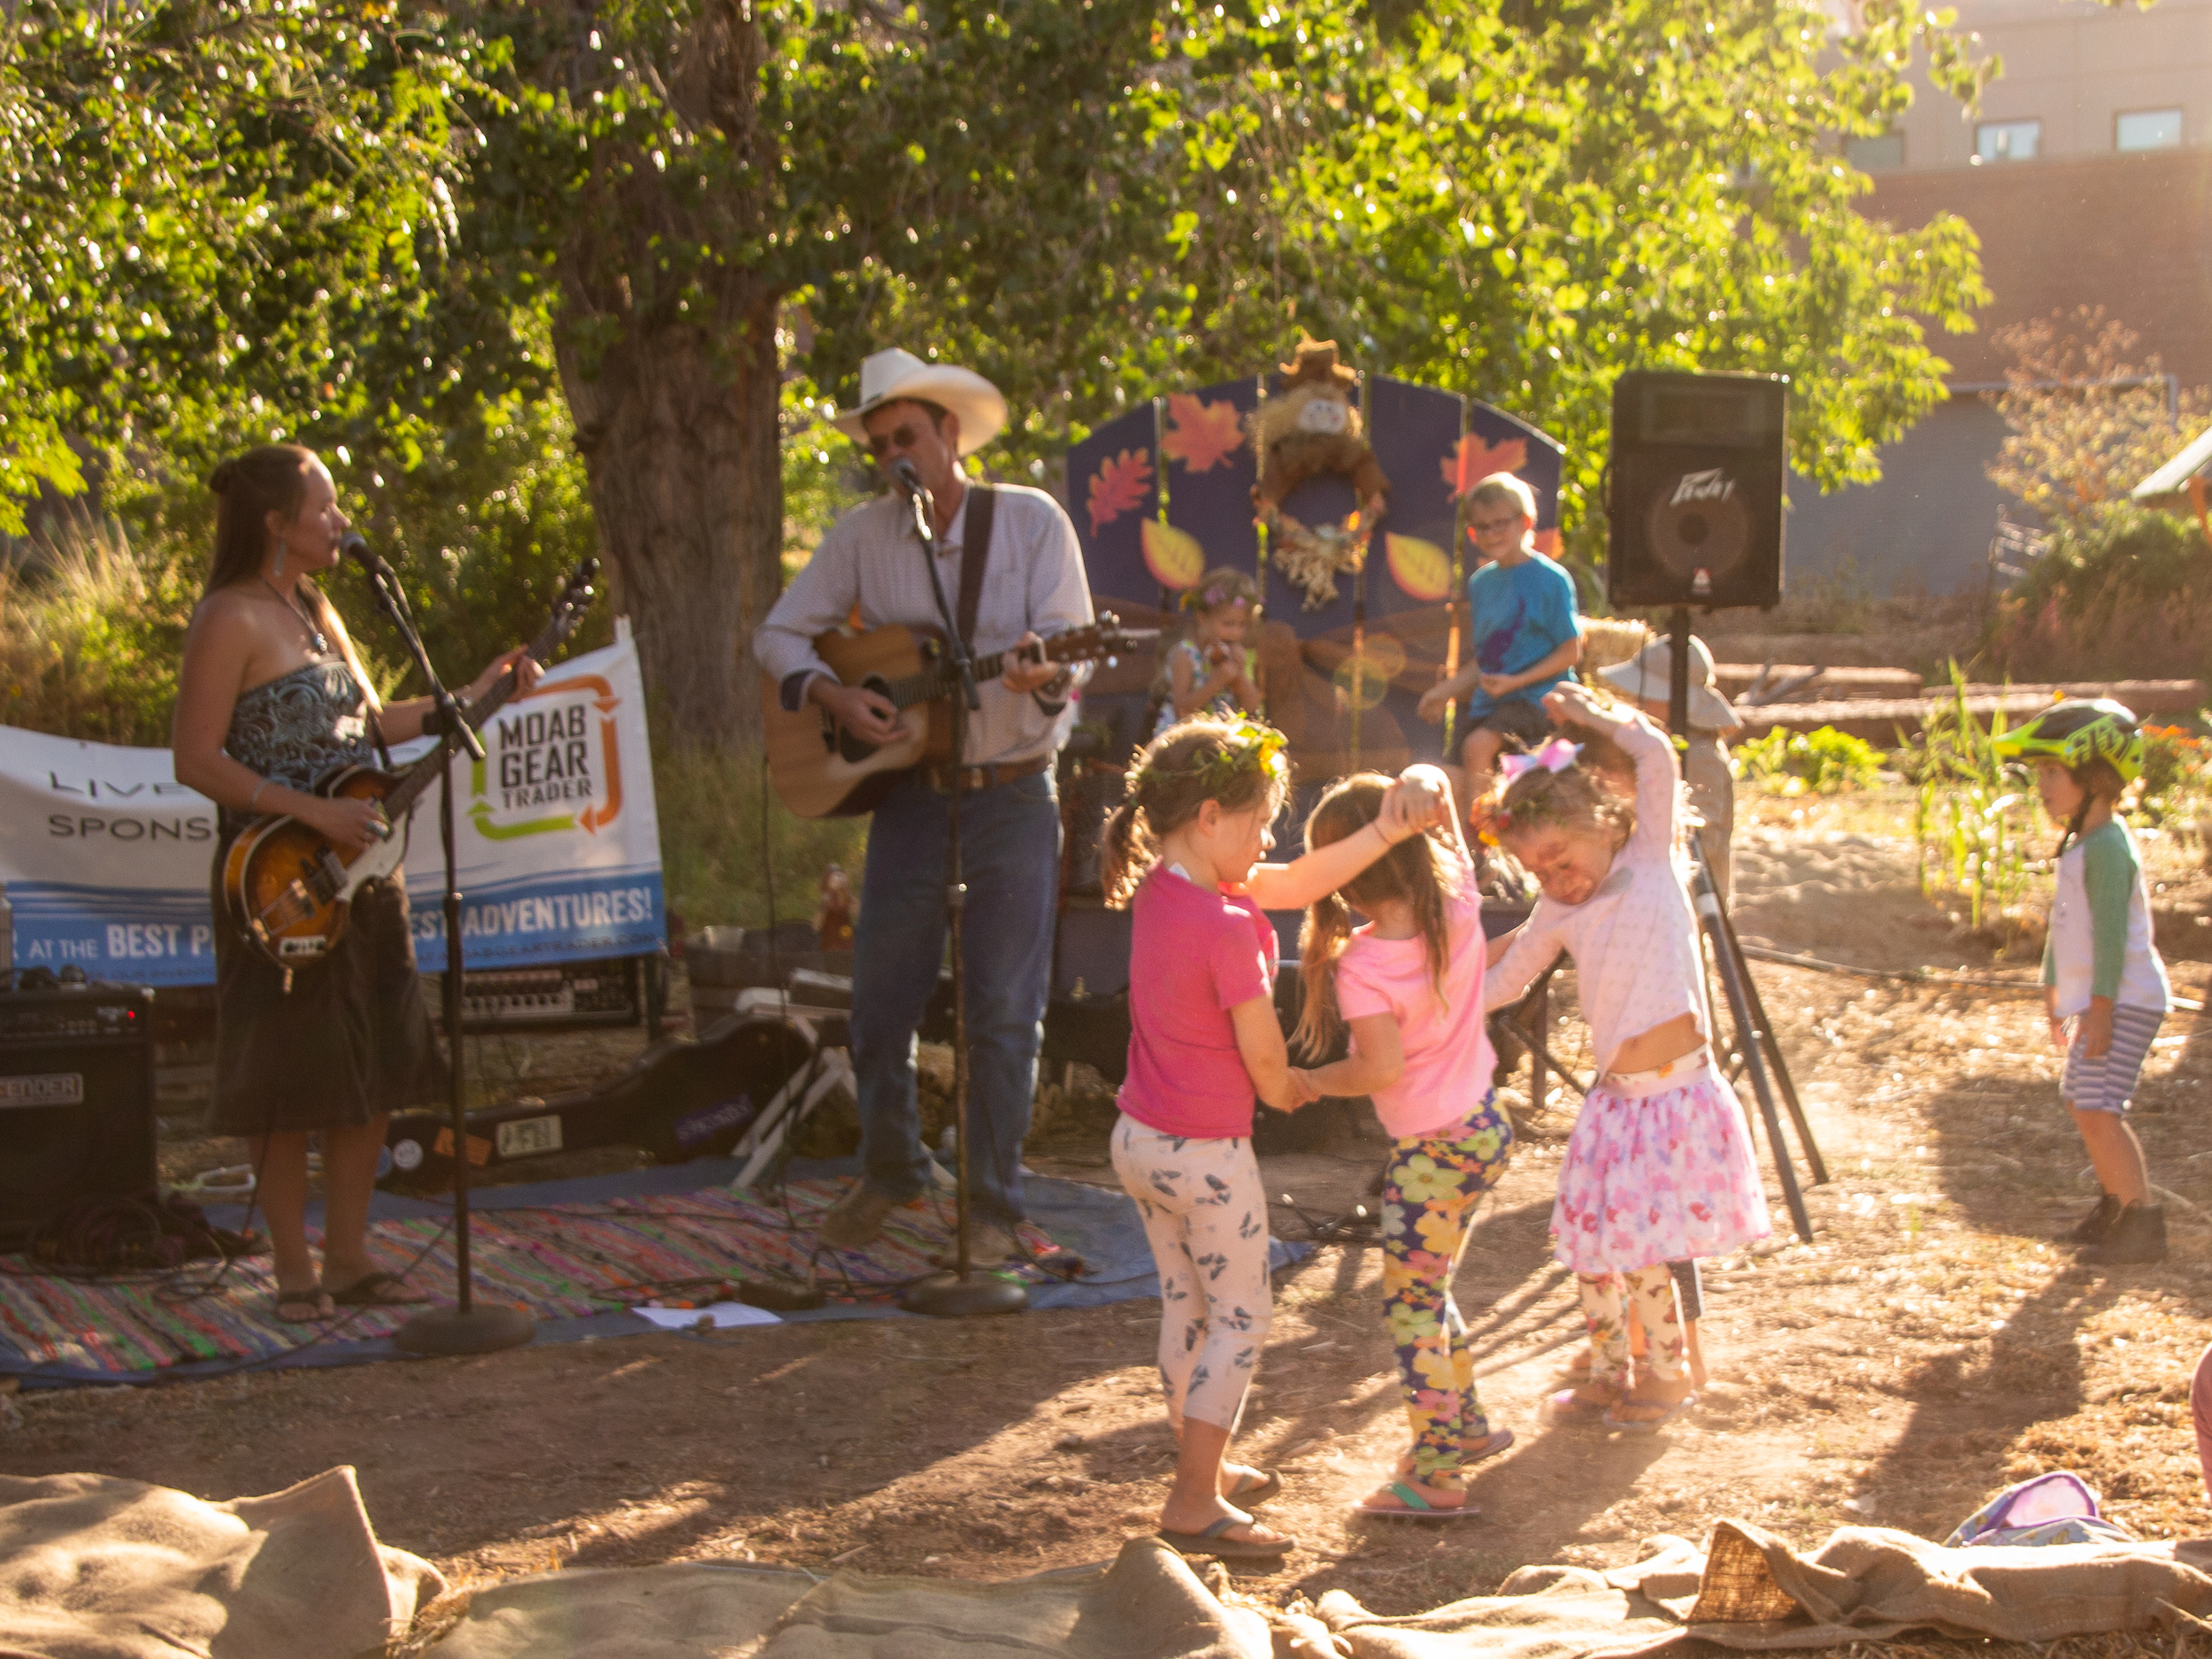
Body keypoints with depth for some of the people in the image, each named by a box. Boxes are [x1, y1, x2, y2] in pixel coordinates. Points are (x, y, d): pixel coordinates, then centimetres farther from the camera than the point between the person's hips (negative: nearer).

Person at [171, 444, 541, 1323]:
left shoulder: (313, 609, 14)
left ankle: (349, 1257, 19)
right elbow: (196, 761, -16)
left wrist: (471, 696, 15)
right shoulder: (230, 621, -12)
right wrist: (315, 812, -20)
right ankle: (295, 1270, 9)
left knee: (372, 1071, 9)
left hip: (360, 872, 8)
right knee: (290, 1079, -1)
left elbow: (368, 723, 22)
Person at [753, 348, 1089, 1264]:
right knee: (880, 1000, 7)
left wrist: (1043, 676, -32)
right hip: (908, 796, 3)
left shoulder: (1031, 520, -3)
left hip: (1012, 799, -2)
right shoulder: (862, 535, 3)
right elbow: (779, 634, 8)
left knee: (1004, 1013, 0)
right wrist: (831, 694, -10)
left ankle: (992, 1206, 11)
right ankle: (890, 1172, 29)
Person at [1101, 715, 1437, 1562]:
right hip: (1205, 1156, -9)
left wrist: (1385, 832, -2)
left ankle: (1203, 1467, 38)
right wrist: (1286, 1091, 7)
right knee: (1241, 1319, 6)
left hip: (1139, 1137, 9)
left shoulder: (1158, 886, -1)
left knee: (1185, 1306, 22)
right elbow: (1265, 1057, -15)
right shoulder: (1226, 927, -26)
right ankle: (1195, 1504, 9)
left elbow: (1298, 883, 6)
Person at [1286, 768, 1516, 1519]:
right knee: (1428, 1289, 25)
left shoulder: (1361, 965, -23)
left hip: (1432, 1146, -8)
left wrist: (1308, 1081, -14)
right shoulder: (1459, 908, -6)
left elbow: (1381, 1066, -28)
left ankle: (1435, 1475, 5)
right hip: (1483, 1125, 8)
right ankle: (1467, 1423, 39)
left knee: (1409, 1305, 3)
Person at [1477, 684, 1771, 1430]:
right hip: (1615, 1099, 5)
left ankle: (1669, 1373, 16)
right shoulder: (1557, 915, 9)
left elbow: (1657, 756, -11)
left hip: (1678, 1093, -5)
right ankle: (1609, 1374, 28)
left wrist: (1592, 715, 0)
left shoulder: (1650, 859, 0)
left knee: (1636, 1253, -6)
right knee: (1591, 1247, 7)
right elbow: (1497, 986, 22)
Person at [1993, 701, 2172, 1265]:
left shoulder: (2107, 847, -18)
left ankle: (2143, 1221, -10)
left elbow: (2111, 933, -22)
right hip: (2097, 1000, 10)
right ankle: (2114, 1205, 31)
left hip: (2126, 1001, -10)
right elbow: (2064, 926, 21)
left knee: (2098, 1108, -15)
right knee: (2081, 1103, 17)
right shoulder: (2079, 844, 13)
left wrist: (2100, 1011, -24)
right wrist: (2055, 996, 26)